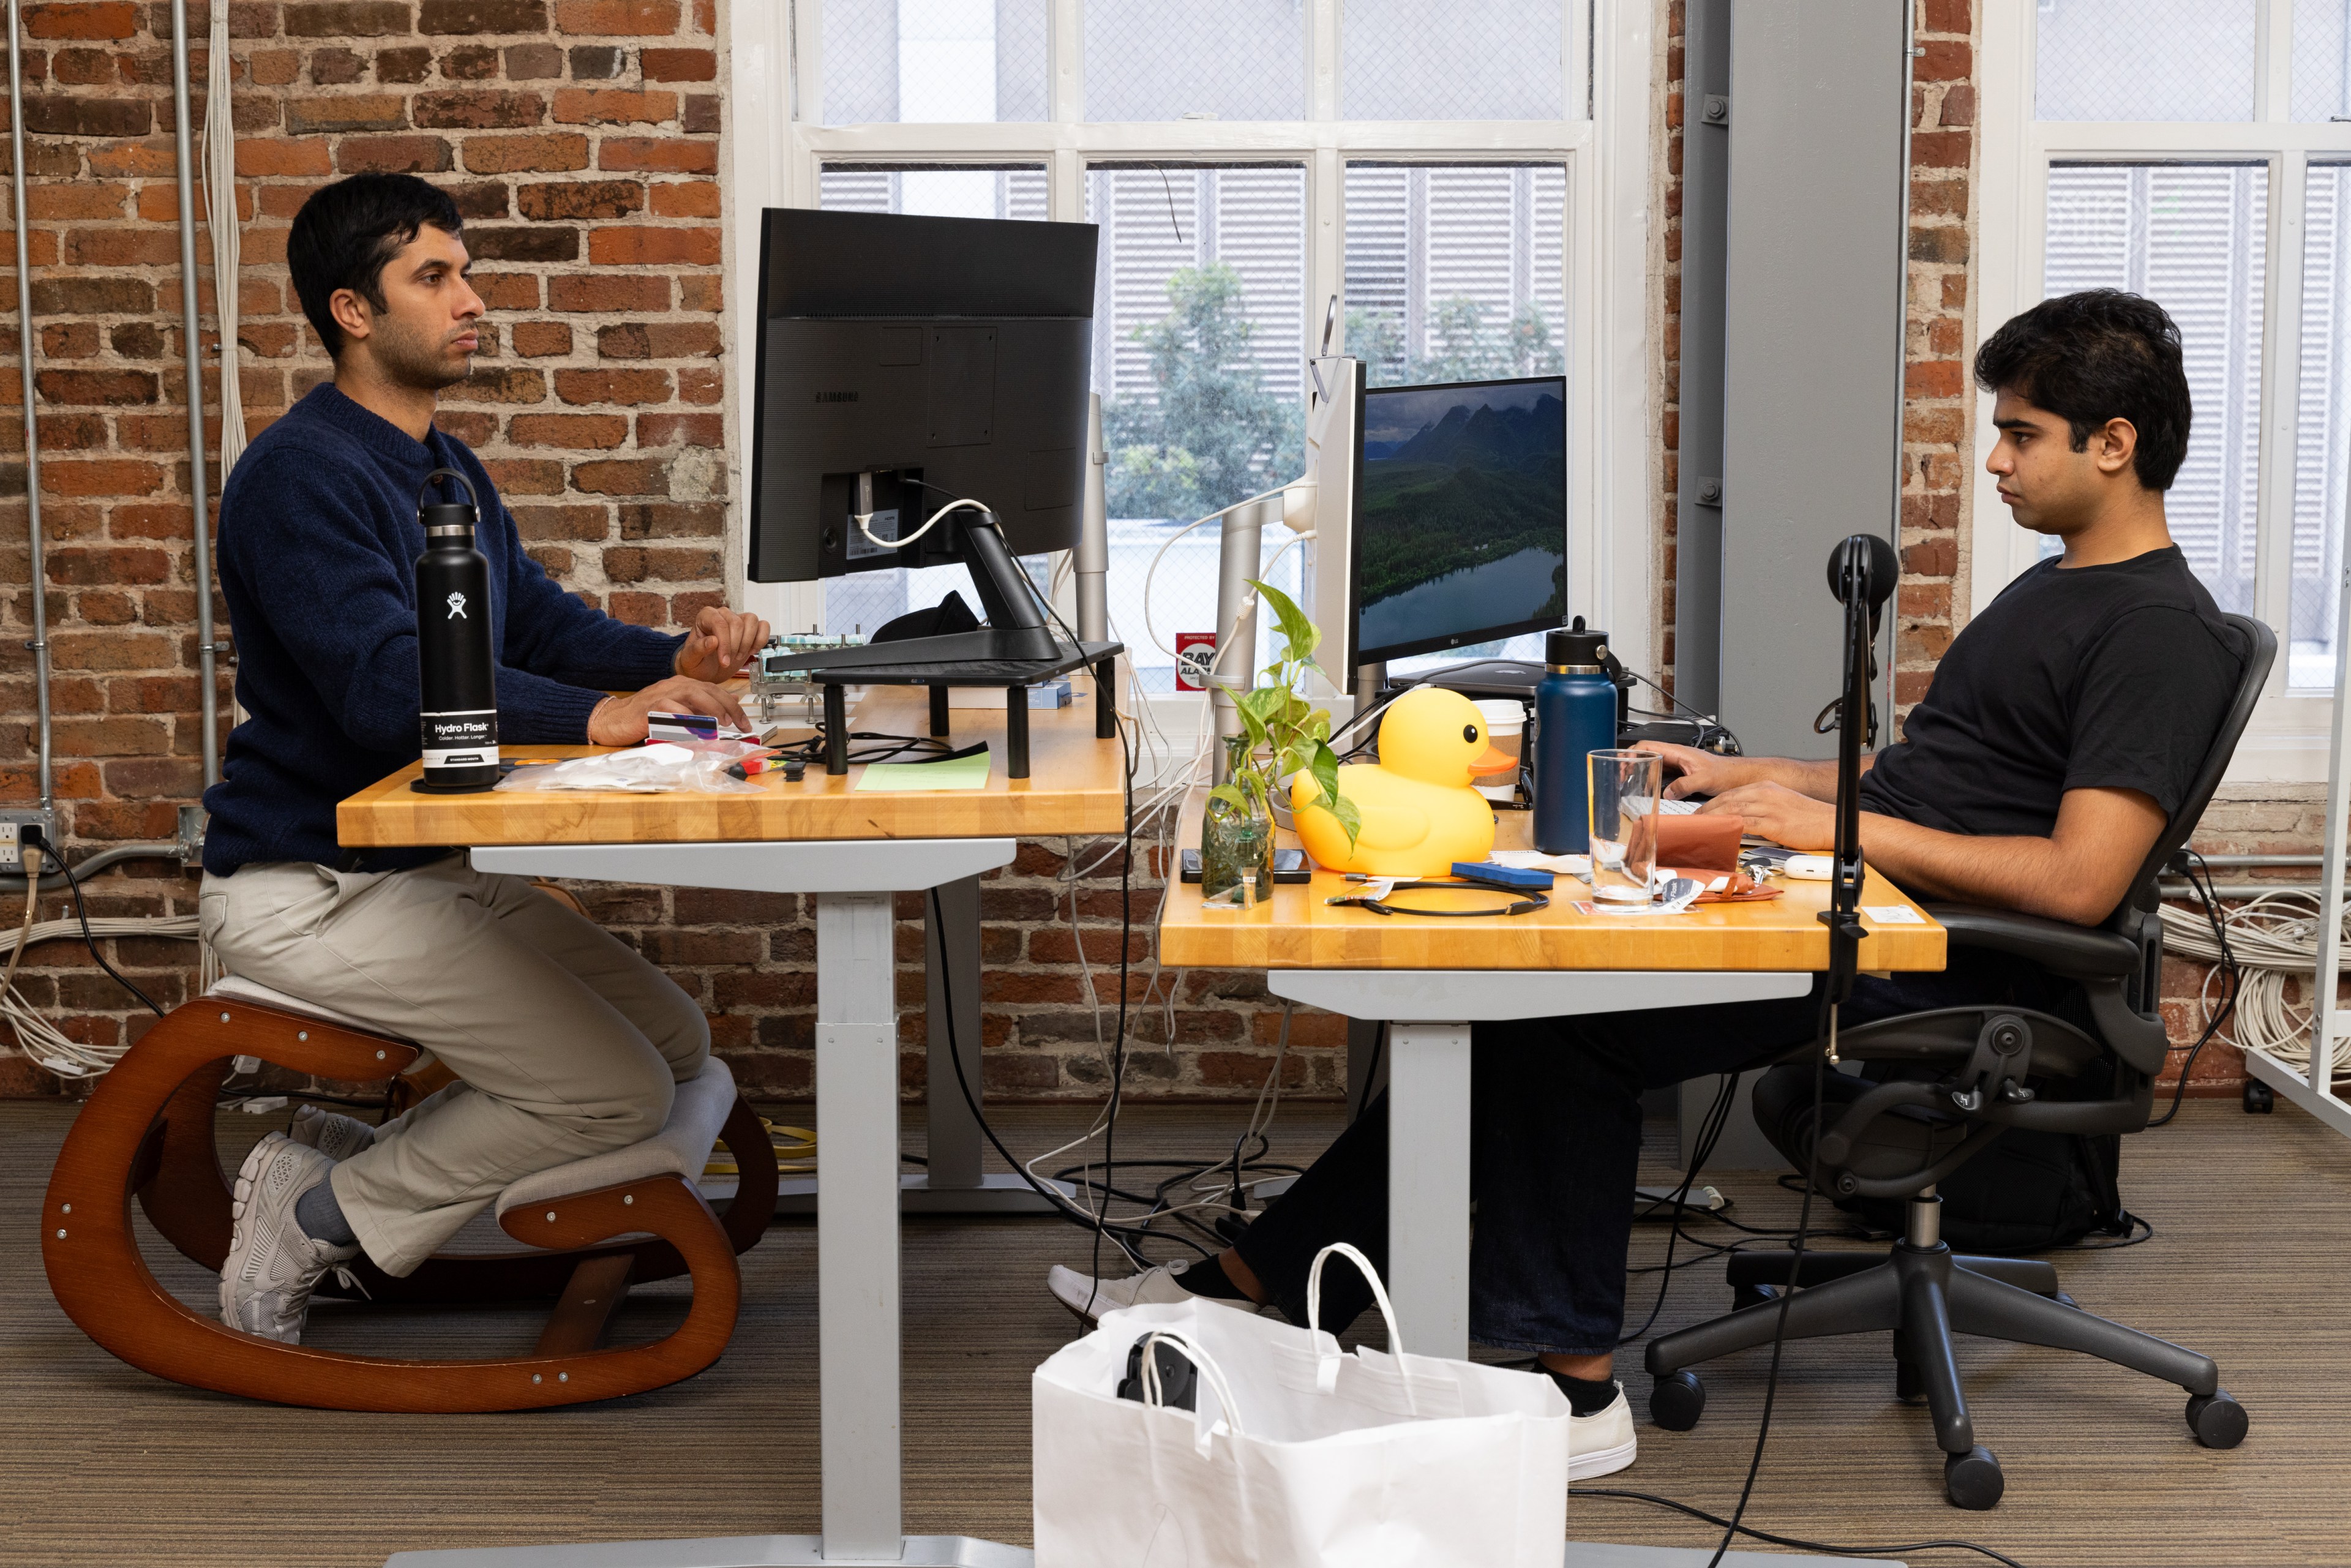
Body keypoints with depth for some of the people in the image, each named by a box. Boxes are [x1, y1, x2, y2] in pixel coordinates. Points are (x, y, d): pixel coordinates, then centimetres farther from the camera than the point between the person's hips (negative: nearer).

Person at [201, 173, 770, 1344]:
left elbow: (542, 623, 12)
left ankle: (348, 1157, 10)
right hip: (308, 886, -10)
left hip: (433, 862, 10)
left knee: (677, 1041, 7)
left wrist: (676, 657, -8)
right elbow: (386, 685, -30)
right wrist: (600, 715, -38)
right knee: (618, 1091, -16)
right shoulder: (300, 473, -18)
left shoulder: (445, 469, 14)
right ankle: (319, 1217, 0)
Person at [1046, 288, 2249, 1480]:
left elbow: (2078, 881, -21)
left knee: (1568, 1028, -20)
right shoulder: (2050, 587, 23)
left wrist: (1842, 829, -18)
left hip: (1946, 970, -9)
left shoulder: (2163, 631, -10)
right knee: (1520, 1005, -3)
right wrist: (1743, 778, 16)